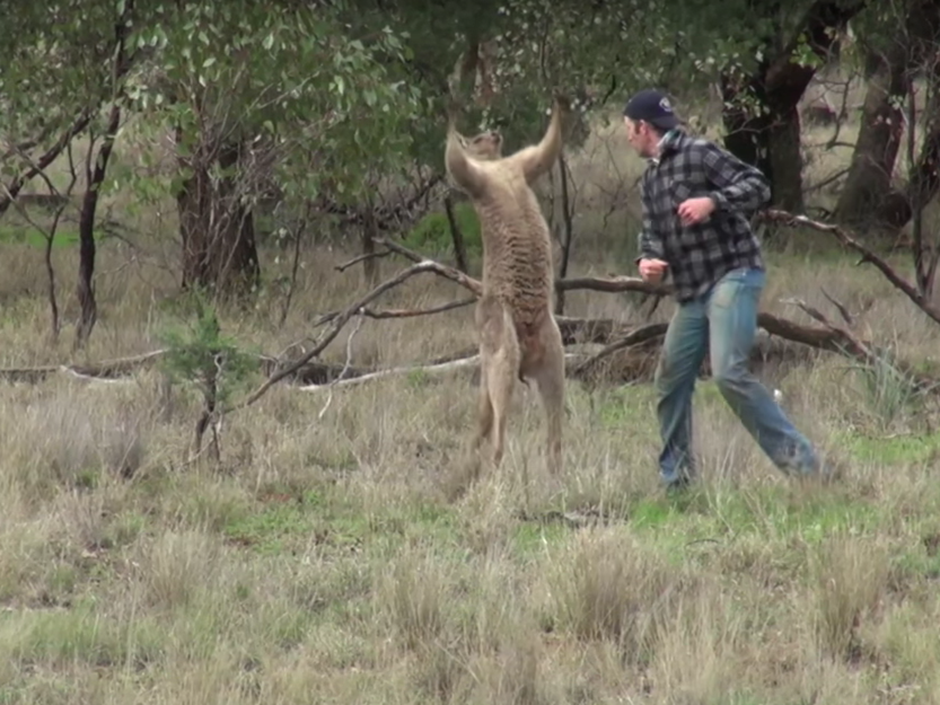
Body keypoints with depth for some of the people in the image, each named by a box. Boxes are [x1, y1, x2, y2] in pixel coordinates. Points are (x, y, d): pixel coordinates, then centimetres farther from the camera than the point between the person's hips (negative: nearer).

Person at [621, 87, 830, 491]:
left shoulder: (698, 154, -8)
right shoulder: (651, 177, 19)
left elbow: (757, 186, -13)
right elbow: (652, 232, 18)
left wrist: (713, 202, -28)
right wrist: (648, 260, -4)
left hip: (732, 276, -10)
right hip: (692, 291, 10)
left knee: (729, 373, -23)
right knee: (670, 380, 10)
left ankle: (800, 462, -22)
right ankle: (675, 479, 21)